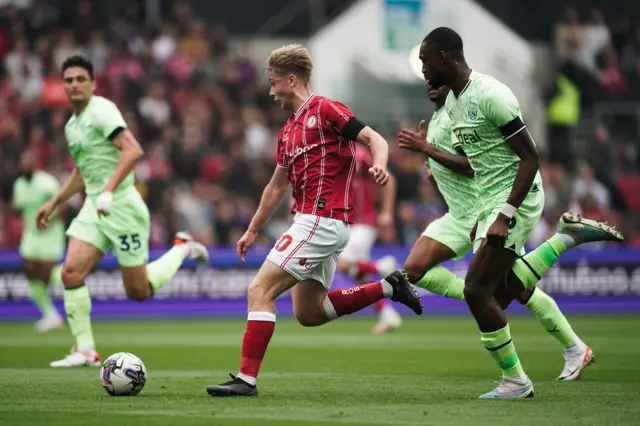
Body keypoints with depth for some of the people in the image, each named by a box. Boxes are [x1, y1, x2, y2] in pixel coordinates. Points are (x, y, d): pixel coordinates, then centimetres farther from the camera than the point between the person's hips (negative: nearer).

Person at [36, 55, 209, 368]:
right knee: (71, 272, -11)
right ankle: (85, 351, -6)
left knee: (139, 292, 0)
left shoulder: (101, 110, -11)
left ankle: (182, 248, 25)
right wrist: (54, 203, 26)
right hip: (93, 207, 8)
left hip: (121, 205, -8)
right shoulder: (72, 125, 16)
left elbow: (133, 151, -24)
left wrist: (108, 190, -30)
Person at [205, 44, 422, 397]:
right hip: (312, 222, 10)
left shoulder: (324, 110, -6)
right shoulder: (288, 132, 20)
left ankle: (247, 379, -14)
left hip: (322, 220, -10)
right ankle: (388, 287, 18)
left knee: (260, 291, -13)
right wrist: (252, 231, 31)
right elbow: (277, 187, 28)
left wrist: (379, 165, -33)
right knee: (309, 313, 14)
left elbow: (374, 139, -12)